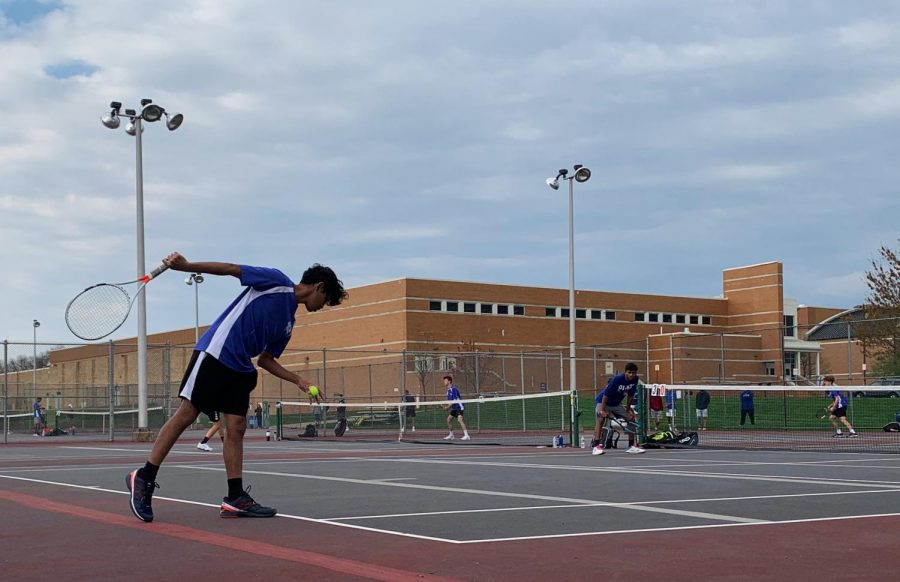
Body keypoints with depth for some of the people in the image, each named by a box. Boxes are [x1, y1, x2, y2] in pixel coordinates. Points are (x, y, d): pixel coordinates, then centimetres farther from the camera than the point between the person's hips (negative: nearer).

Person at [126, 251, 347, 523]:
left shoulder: (288, 322, 20)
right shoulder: (277, 281, -2)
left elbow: (265, 360, 22)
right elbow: (231, 269, -7)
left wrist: (298, 381, 13)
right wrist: (187, 266, -16)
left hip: (240, 369, 9)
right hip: (215, 353, -9)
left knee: (237, 428, 1)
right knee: (185, 414, -8)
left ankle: (235, 498, 2)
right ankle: (143, 478, -1)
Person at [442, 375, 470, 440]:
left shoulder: (453, 389, -17)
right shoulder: (448, 390, 11)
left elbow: (455, 400, -21)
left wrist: (448, 407, -17)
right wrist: (446, 406, 5)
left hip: (459, 407, -10)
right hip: (454, 408, 10)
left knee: (459, 419, -24)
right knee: (449, 419, 12)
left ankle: (466, 435, -30)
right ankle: (451, 435, 22)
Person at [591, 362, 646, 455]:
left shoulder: (635, 380, -13)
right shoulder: (617, 379, -30)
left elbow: (630, 395, 0)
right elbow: (606, 395, -28)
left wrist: (628, 409, 1)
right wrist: (602, 410, -29)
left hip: (616, 404, 6)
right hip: (602, 401, -6)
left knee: (631, 418, -1)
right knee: (601, 418, -27)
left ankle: (631, 446, 9)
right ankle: (595, 446, -33)